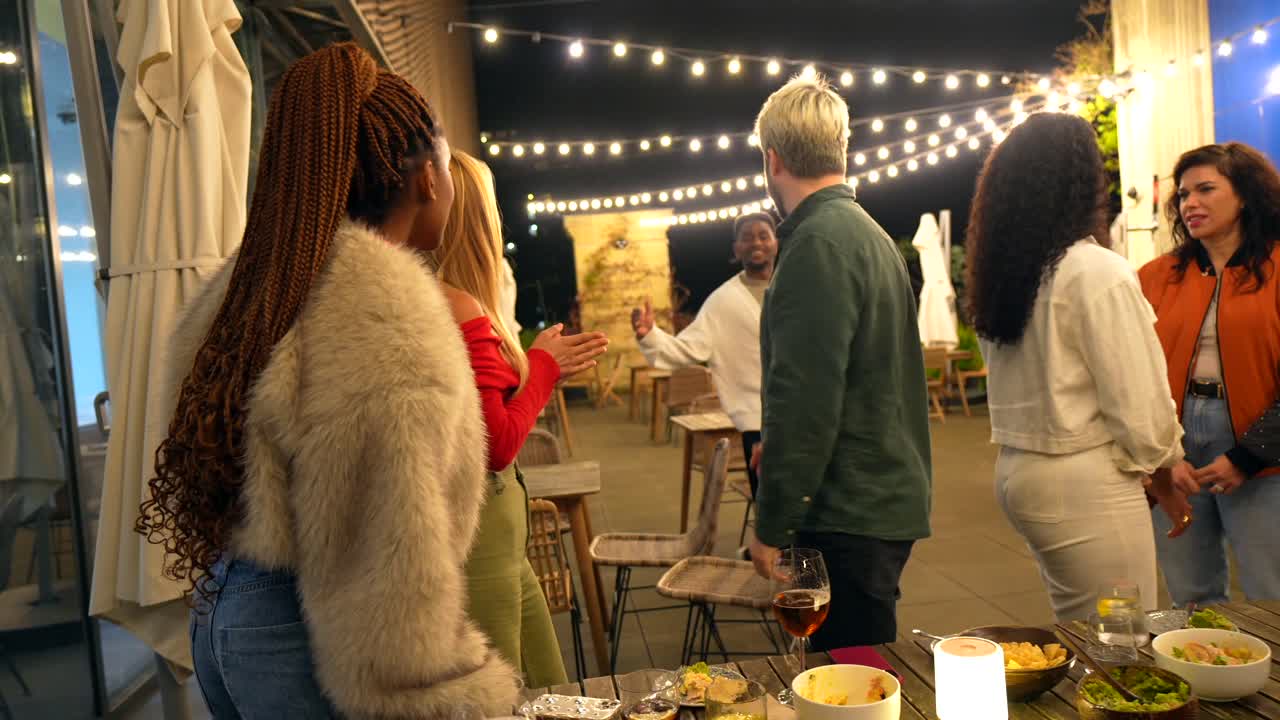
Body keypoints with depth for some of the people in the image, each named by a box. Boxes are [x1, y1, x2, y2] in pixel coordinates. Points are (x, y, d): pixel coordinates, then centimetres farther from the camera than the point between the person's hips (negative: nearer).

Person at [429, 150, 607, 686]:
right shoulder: (458, 308, -21)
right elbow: (497, 444, -19)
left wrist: (546, 365, 15)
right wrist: (542, 364, -5)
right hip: (476, 537, -9)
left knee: (549, 694, 21)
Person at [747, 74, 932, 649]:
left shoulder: (819, 243, -16)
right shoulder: (868, 232, 16)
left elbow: (805, 398, -21)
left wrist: (771, 525, -16)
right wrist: (779, 443, 25)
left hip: (849, 514, -10)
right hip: (885, 501, 10)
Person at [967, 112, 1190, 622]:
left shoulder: (999, 270, 5)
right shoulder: (1096, 271, -15)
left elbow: (1036, 378, 8)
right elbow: (1137, 395, -12)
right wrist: (1164, 467, 7)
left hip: (1015, 469, 7)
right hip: (1084, 483, -7)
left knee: (1076, 639, 18)